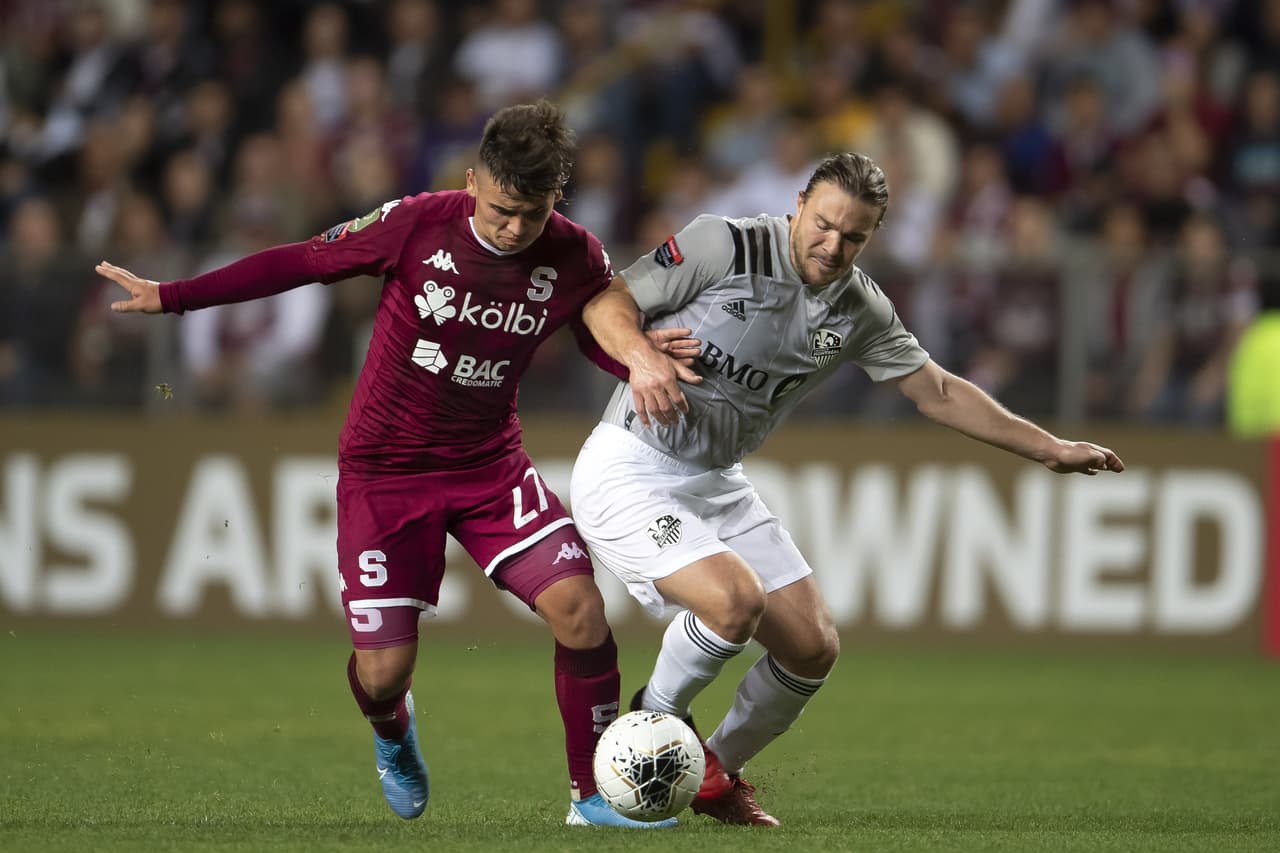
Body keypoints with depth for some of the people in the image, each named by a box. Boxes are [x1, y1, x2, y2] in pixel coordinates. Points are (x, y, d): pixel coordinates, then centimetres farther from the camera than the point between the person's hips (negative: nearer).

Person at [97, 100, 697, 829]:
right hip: (384, 469, -2)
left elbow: (609, 342, 7)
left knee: (580, 608, -19)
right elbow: (301, 262, -6)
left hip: (490, 466, 2)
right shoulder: (419, 225, -17)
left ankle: (594, 795, -1)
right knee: (383, 670, -6)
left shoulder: (576, 259, -10)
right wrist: (171, 297, -2)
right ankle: (392, 735, 34)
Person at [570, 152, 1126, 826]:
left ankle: (718, 774, 24)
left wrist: (1048, 448, 11)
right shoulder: (724, 246, -14)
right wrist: (641, 354, -32)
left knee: (813, 646, 0)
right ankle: (657, 715, 1)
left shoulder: (860, 310, 3)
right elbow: (607, 304, -10)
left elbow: (937, 392, 13)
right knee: (735, 601, -29)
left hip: (717, 484, 7)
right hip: (628, 468, -7)